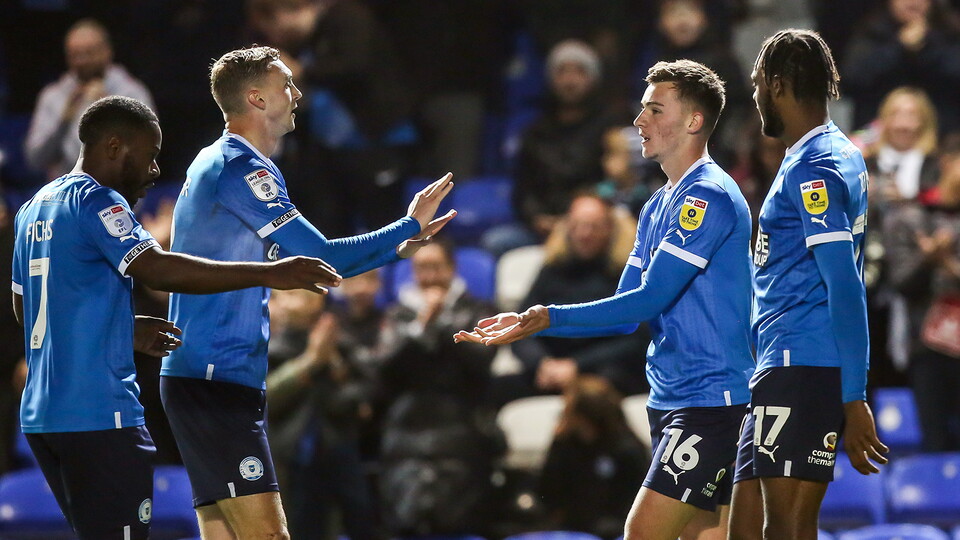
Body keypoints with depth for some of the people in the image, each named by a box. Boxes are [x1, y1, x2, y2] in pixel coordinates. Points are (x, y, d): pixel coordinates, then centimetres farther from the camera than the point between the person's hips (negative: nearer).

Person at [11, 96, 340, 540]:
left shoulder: (36, 208, 19)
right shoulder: (97, 201, -10)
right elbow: (156, 269, -25)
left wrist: (126, 332, 23)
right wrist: (268, 274, -25)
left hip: (41, 415, 9)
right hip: (98, 415, -9)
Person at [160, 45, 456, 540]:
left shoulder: (213, 165, 20)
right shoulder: (243, 169, -12)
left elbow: (297, 259, 26)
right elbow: (323, 258, -15)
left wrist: (395, 248, 22)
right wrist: (411, 226, -4)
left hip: (196, 382, 10)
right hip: (218, 384, -10)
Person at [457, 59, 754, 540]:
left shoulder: (710, 197, -13)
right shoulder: (657, 207, 18)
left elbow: (649, 300, -19)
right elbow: (627, 312, 18)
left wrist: (551, 318, -21)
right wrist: (528, 323, 8)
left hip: (711, 402, -10)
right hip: (669, 404, 10)